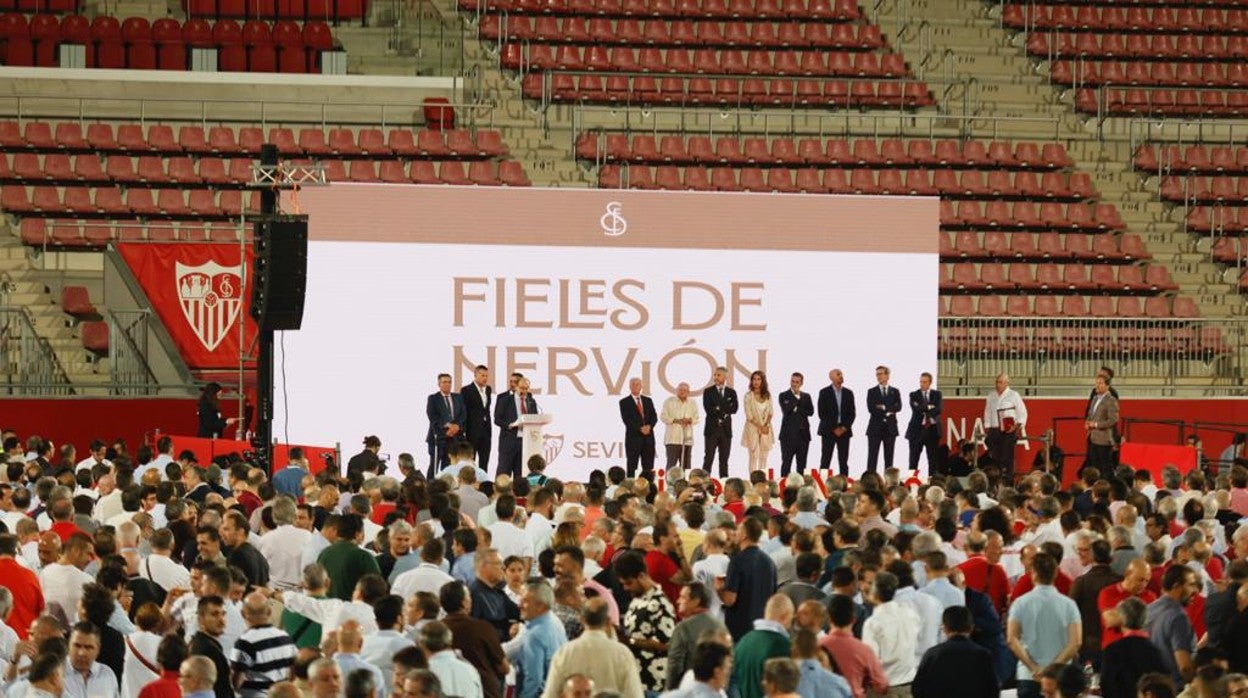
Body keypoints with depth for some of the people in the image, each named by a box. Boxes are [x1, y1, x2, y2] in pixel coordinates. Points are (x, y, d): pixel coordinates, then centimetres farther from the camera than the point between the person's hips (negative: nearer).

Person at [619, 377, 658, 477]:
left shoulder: (648, 401, 14)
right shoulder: (624, 402, 2)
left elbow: (654, 417, 8)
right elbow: (626, 420, -8)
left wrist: (649, 426, -12)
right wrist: (640, 428, -16)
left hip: (648, 437, 4)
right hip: (633, 437, -4)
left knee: (648, 468, 1)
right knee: (631, 466, -2)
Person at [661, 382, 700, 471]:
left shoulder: (692, 404, 13)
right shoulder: (669, 401, 4)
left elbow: (697, 418, 11)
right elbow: (663, 417, 0)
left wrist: (689, 420, -11)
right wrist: (676, 420, -13)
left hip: (687, 439, 4)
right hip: (673, 439, -4)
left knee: (686, 464, 3)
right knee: (671, 463, -11)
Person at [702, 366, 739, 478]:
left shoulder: (731, 393, 10)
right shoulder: (708, 392, 3)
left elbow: (734, 409, -3)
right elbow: (708, 409, -9)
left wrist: (719, 409, -12)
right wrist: (724, 411, -11)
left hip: (726, 430, 2)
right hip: (712, 429, -2)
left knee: (724, 460, 5)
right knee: (708, 459, -5)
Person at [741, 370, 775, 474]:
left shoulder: (767, 395, 6)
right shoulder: (748, 396, -5)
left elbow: (770, 413, 8)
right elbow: (749, 416, -7)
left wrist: (766, 425, -7)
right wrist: (760, 427, -11)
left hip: (766, 429, 3)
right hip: (753, 428, -3)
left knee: (764, 458, 3)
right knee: (754, 457, -5)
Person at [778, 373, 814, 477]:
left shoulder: (806, 396, 14)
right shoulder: (784, 396, 3)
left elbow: (811, 412, 1)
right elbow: (786, 410, -13)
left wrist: (796, 409, -8)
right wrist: (797, 398, -9)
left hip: (803, 434, 4)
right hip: (788, 434, -3)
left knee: (802, 463, 4)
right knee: (786, 462, -6)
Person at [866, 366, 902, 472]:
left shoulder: (895, 392, 9)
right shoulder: (872, 392, 6)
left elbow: (898, 407, -5)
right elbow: (871, 409, -7)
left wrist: (884, 408, -14)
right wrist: (889, 411, -10)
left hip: (890, 428, 1)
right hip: (875, 428, -1)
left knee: (889, 457, 3)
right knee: (872, 457, -4)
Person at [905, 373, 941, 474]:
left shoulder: (936, 394, 8)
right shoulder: (914, 395, 6)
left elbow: (938, 409, -7)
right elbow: (916, 408, -11)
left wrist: (924, 411, -14)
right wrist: (929, 407, -11)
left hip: (932, 430, 1)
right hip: (917, 430, -1)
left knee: (933, 459, 0)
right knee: (913, 459, -2)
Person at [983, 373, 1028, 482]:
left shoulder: (1013, 395, 2)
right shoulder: (991, 396, 13)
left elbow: (1022, 414, 2)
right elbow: (987, 415, 18)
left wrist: (1017, 426, -9)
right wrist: (987, 430, 12)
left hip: (1009, 431, -4)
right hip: (994, 431, 4)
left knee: (1007, 458, -7)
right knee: (994, 458, -1)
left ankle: (1008, 482, -5)